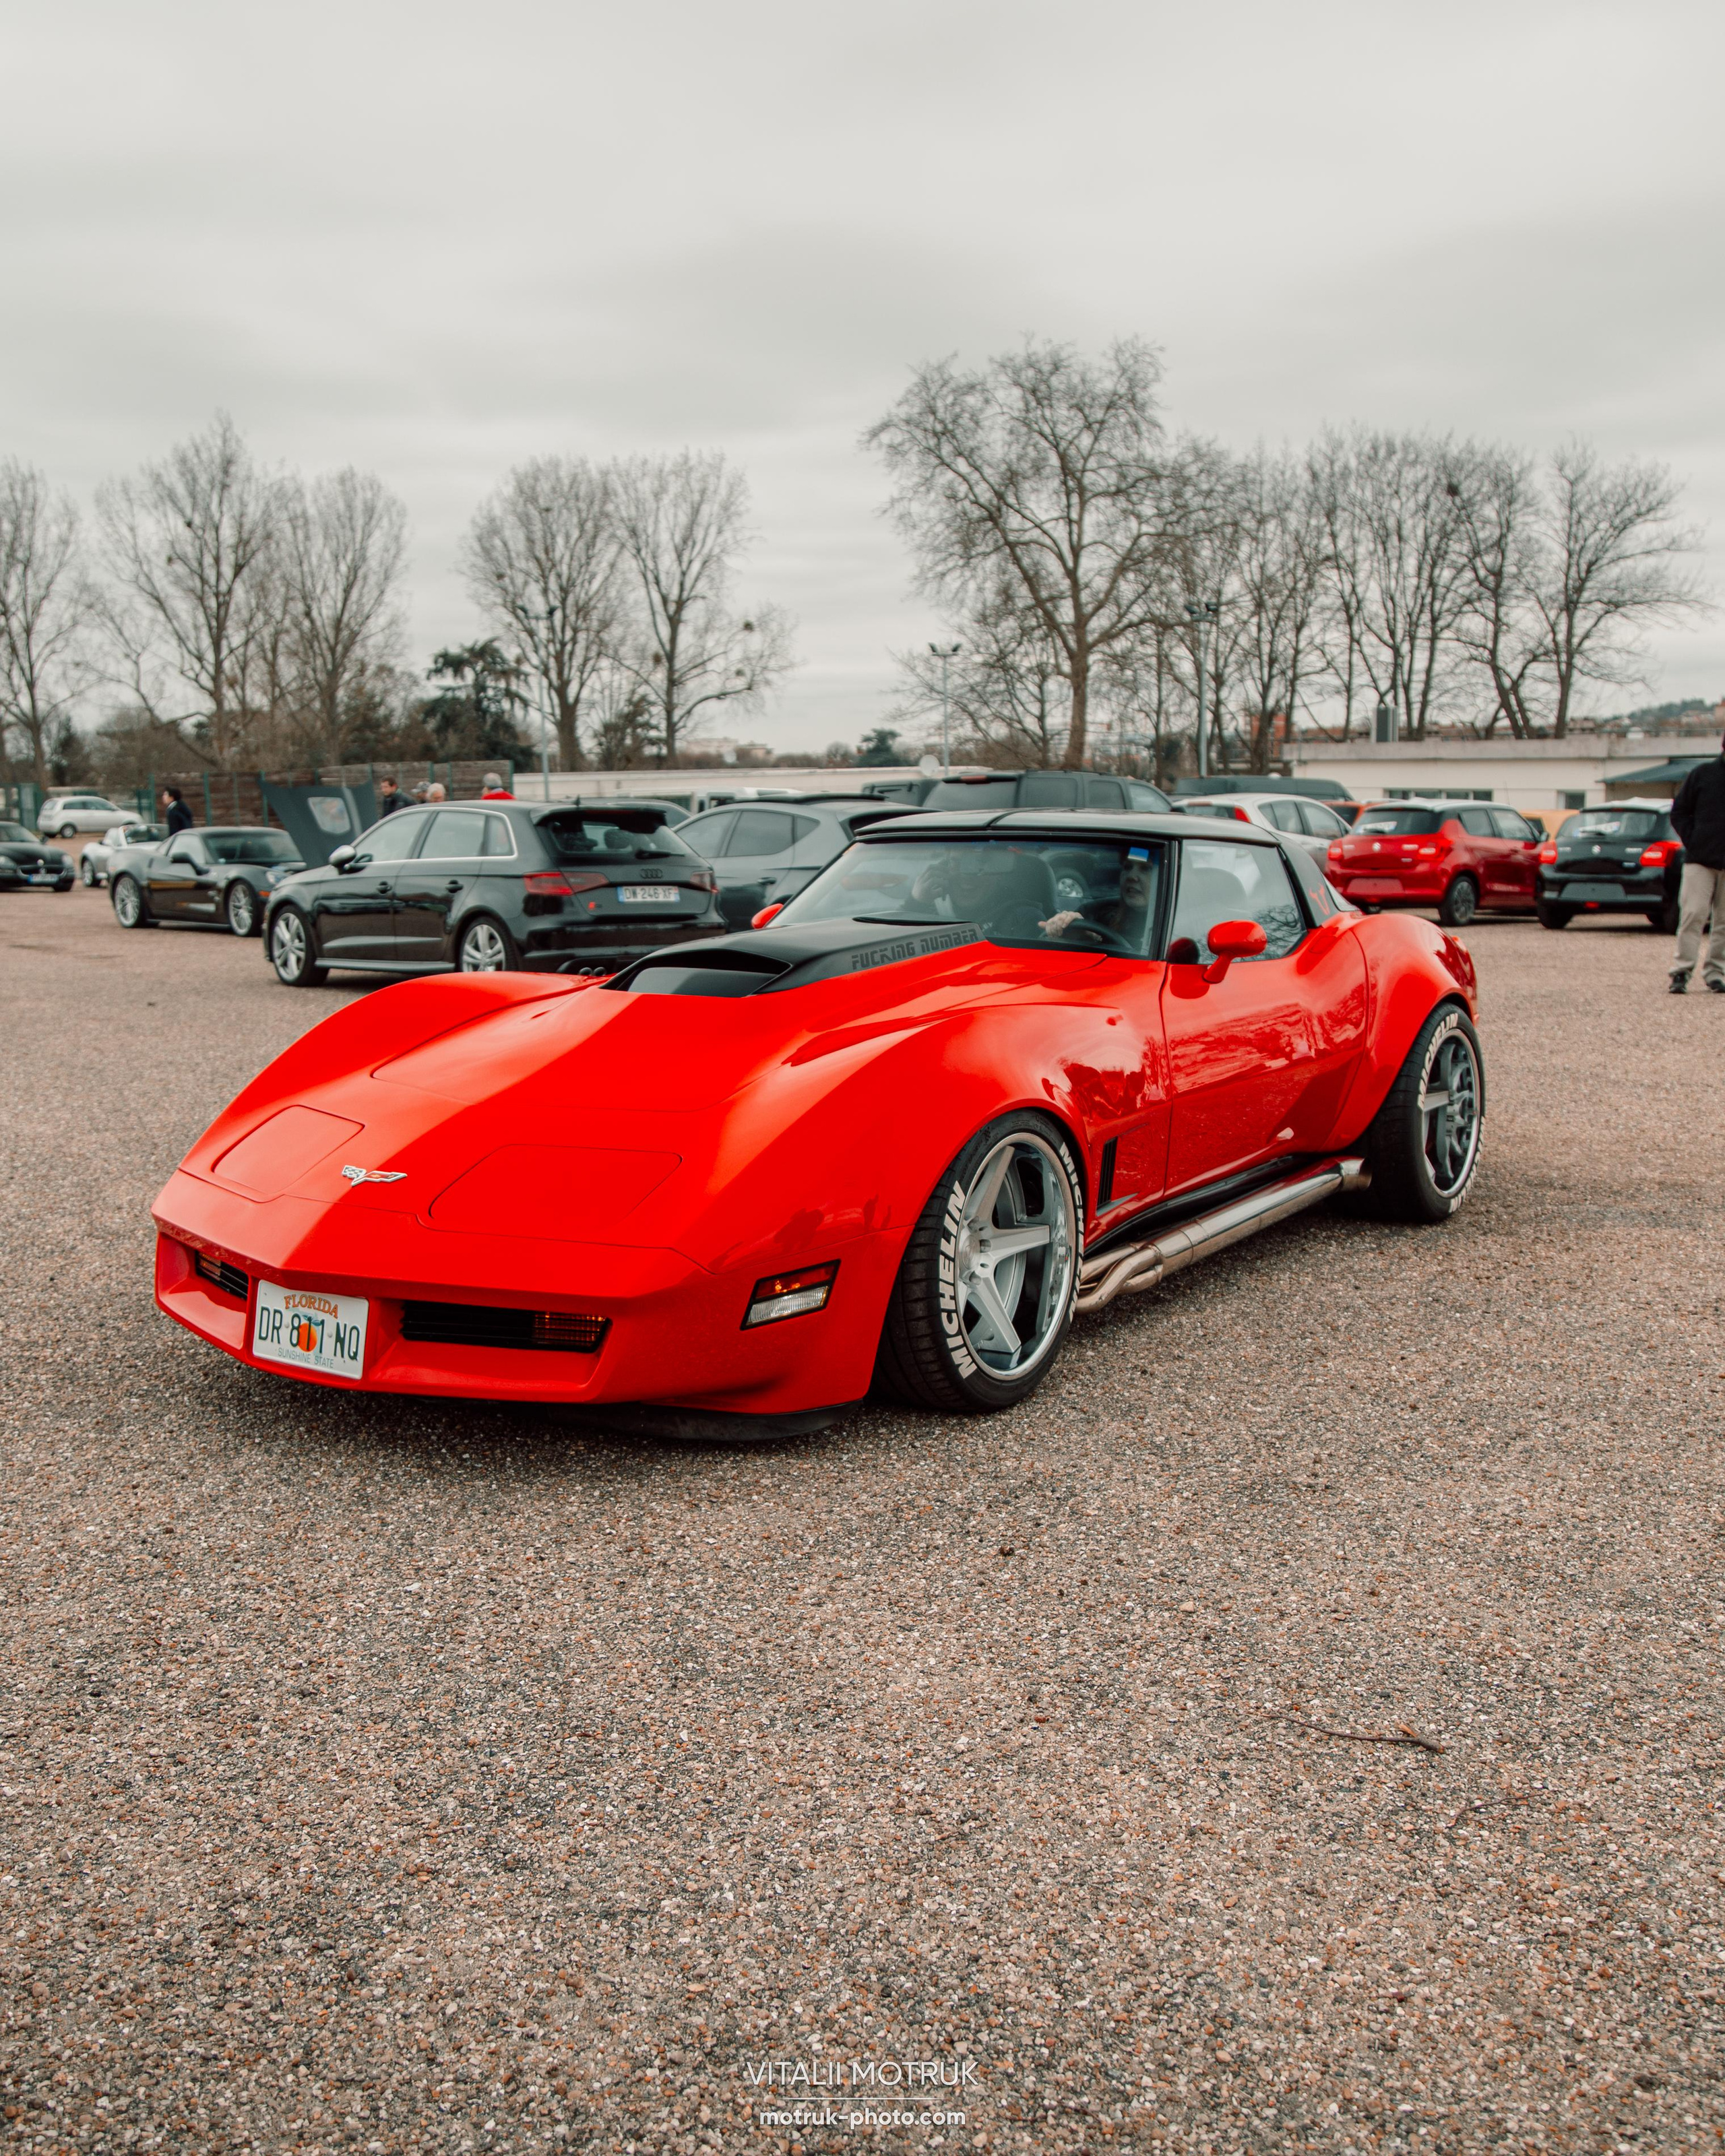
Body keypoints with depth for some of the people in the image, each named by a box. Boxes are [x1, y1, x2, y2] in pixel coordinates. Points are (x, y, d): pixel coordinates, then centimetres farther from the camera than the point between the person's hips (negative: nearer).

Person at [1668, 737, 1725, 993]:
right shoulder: (1703, 773, 3)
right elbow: (1679, 812, 7)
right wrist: (1692, 842, -5)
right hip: (1700, 859, -2)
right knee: (1693, 914, -7)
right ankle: (1681, 972, -4)